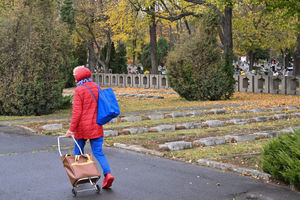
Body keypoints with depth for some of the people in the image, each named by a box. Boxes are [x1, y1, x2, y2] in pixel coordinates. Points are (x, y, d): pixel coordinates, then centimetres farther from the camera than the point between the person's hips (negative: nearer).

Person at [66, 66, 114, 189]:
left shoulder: (79, 90, -12)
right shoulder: (96, 87, 6)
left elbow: (77, 111, -15)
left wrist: (71, 129, -11)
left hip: (82, 126, -5)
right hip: (96, 126, 5)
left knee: (78, 151, 14)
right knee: (98, 152, 4)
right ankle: (107, 174, -15)